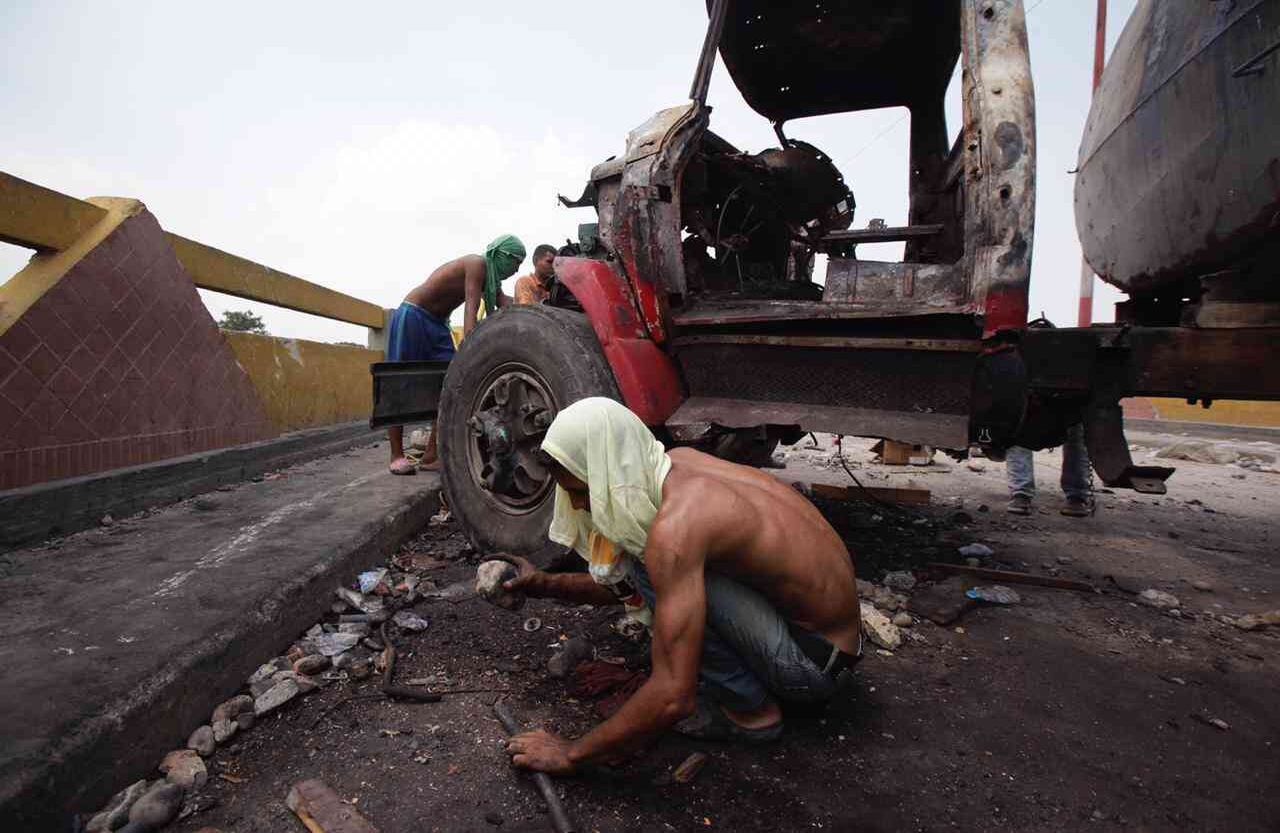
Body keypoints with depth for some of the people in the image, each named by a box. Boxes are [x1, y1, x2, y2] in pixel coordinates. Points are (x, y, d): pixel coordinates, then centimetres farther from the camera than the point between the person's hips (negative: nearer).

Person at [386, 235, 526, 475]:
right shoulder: (477, 264, -17)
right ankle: (397, 456, -3)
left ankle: (432, 454, 0)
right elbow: (471, 308, -28)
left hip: (437, 323, 9)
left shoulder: (491, 277, 10)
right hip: (412, 316, -9)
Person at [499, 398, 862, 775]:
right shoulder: (677, 464, -3)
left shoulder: (673, 530, -30)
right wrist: (546, 584, 5)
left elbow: (673, 698, -28)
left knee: (649, 567, -22)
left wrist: (572, 753, -15)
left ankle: (750, 711, -3)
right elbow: (623, 585, 12)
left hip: (810, 662, -8)